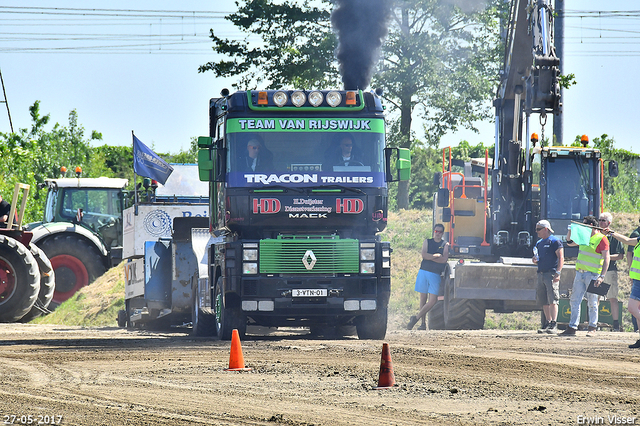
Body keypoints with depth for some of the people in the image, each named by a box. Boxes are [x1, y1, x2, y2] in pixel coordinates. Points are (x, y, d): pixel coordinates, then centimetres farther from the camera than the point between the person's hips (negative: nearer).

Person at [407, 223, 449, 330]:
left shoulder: (445, 245, 8)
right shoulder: (427, 242, 12)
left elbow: (444, 259, -7)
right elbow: (424, 255, -5)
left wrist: (430, 257, -6)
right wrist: (437, 256, -9)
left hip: (435, 275, -1)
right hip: (423, 272, 1)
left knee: (432, 300, -13)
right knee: (423, 299, 3)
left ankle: (416, 318, -4)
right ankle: (423, 323, 8)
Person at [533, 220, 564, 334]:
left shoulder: (555, 241, -5)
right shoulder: (539, 243, 20)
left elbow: (561, 258, -11)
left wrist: (558, 273, -20)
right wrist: (535, 260, 4)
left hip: (551, 274, -8)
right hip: (541, 274, 8)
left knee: (552, 300, -12)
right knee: (544, 301, 8)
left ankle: (554, 325, -15)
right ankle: (548, 323, 14)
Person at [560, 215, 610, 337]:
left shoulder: (601, 239, -8)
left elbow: (606, 259, -11)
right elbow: (569, 243, 29)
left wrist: (602, 276, -19)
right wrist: (571, 230, 11)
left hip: (592, 274, -7)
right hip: (580, 272, 7)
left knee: (592, 303, -1)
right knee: (575, 301, 5)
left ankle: (592, 328, 7)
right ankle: (572, 328, 8)